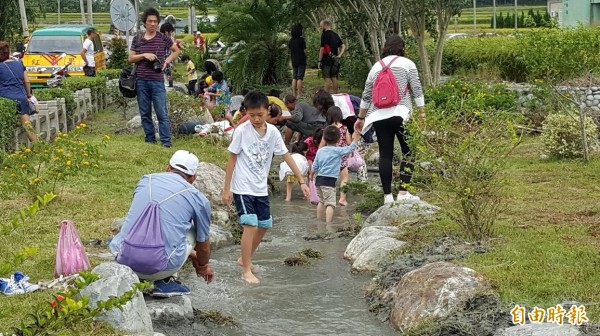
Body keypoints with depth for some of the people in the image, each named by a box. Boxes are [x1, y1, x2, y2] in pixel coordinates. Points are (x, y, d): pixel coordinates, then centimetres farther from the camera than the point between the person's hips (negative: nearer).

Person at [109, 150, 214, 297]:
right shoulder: (199, 199, 6)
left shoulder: (145, 180, 18)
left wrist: (192, 255, 42)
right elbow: (203, 243, 20)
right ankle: (164, 281, 11)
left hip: (125, 261, 3)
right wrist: (203, 265, 45)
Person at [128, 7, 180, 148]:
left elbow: (176, 51, 15)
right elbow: (130, 58, 7)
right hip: (141, 82, 3)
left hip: (157, 81, -2)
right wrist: (144, 55, -9)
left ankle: (166, 142, -5)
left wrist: (166, 62, 1)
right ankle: (150, 140, 17)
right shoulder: (137, 39, 7)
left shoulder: (163, 38, 2)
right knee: (145, 114, 8)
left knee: (162, 113, -5)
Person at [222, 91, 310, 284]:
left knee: (264, 225, 13)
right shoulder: (242, 131, -13)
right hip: (243, 187, -6)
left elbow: (286, 156, 4)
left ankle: (245, 258, 33)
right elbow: (232, 159, -8)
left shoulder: (272, 132, -1)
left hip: (261, 188, 6)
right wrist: (226, 189, -8)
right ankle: (247, 271, -11)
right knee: (250, 224, -16)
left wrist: (301, 181, 3)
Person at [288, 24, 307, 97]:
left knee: (294, 78, 10)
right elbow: (305, 51, -11)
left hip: (294, 61, 5)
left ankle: (294, 93, 9)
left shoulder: (291, 40, 6)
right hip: (301, 61, -5)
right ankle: (299, 94, -9)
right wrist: (306, 55, 8)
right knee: (300, 78, -6)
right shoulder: (301, 40, -11)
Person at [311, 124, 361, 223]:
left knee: (321, 201, 25)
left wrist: (312, 174, 33)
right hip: (329, 181, -7)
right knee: (330, 203, -11)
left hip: (319, 179, 7)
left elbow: (315, 166, 15)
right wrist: (355, 139, 9)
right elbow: (350, 149, -7)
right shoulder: (338, 151, -9)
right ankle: (328, 223, -24)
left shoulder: (320, 151, 10)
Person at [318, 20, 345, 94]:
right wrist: (339, 55, 5)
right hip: (335, 60, 7)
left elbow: (322, 48, -12)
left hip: (327, 60, -7)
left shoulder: (325, 34, -9)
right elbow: (343, 46, 14)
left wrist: (319, 61, -10)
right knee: (334, 78, 10)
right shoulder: (335, 34, 15)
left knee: (327, 79, -9)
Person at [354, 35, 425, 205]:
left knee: (385, 154, 5)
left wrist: (360, 117, 27)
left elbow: (366, 95, 20)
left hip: (379, 116, 4)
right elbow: (416, 89, -1)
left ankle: (387, 195, 4)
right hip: (400, 113, -4)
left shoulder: (376, 66, 17)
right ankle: (403, 192, -7)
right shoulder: (407, 64, 7)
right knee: (409, 151, 3)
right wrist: (421, 111, 1)